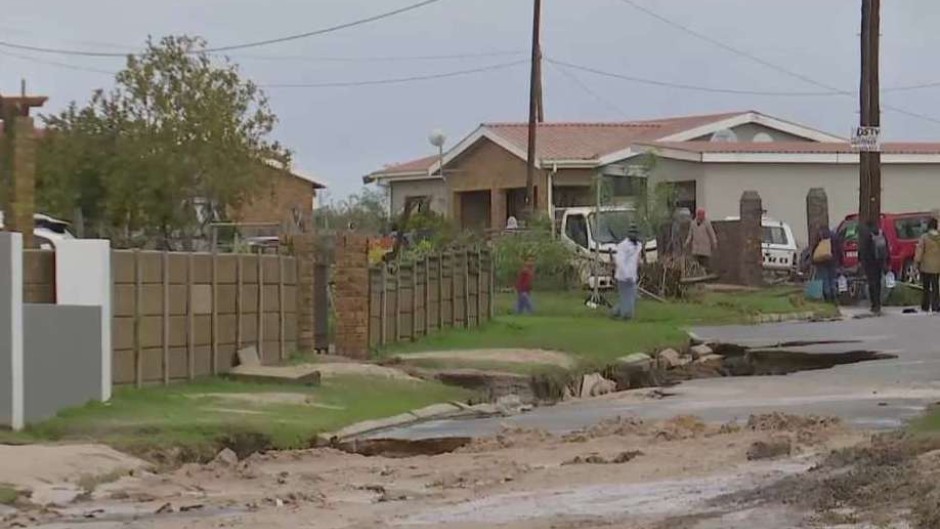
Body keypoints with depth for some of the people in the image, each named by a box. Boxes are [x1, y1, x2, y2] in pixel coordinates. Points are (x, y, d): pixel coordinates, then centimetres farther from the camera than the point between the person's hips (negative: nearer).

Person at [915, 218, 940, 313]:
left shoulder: (924, 237, -11)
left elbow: (919, 251, -10)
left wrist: (917, 262, -1)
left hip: (925, 266, -2)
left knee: (926, 287, 7)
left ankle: (925, 307, 8)